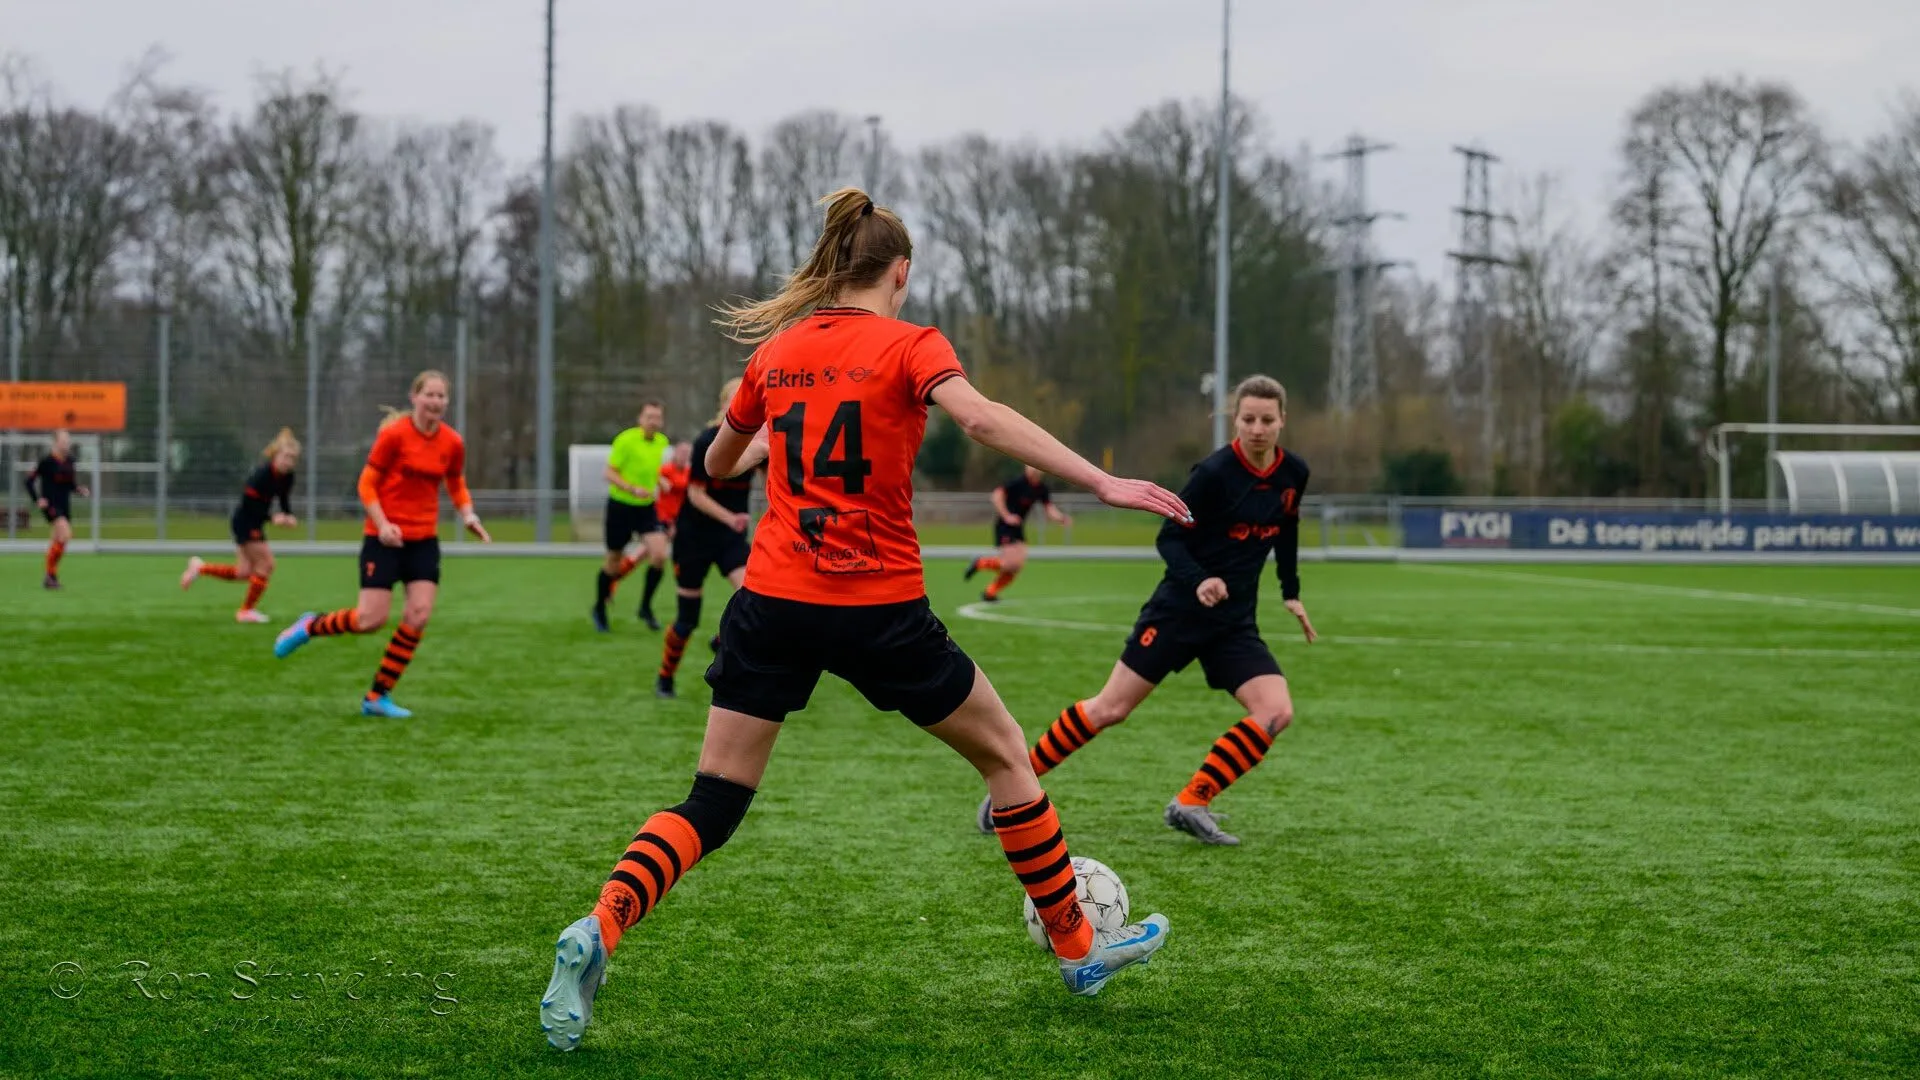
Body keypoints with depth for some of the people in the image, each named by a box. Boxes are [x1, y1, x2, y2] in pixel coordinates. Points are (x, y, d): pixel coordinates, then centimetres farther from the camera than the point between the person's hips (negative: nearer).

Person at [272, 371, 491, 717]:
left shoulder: (452, 443, 2)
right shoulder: (394, 434, -11)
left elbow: (457, 485, 18)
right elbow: (367, 484, -7)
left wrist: (468, 515, -1)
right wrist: (382, 525, -20)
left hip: (424, 540, 5)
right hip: (385, 537, -5)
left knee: (419, 615, -8)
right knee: (372, 619, -10)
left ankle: (378, 696, 3)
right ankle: (309, 627, 20)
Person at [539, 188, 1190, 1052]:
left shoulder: (775, 351, 10)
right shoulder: (909, 345, -4)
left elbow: (718, 464, 23)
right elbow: (979, 417, -23)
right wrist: (1101, 483, -28)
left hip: (772, 601, 4)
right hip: (878, 611, -4)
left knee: (713, 804, 7)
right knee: (1005, 754, 16)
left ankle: (597, 931, -18)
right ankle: (1078, 951, 24)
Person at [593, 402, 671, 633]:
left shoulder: (662, 443, 2)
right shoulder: (626, 440, -16)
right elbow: (608, 473, -17)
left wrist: (657, 485, 7)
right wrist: (633, 489, -28)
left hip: (646, 508, 4)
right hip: (620, 507, -4)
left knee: (659, 555, -15)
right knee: (613, 561, 8)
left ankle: (646, 607, 3)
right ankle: (599, 609, 31)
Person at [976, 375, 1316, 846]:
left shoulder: (1294, 474, 1)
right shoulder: (1215, 472, -17)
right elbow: (1170, 538, -14)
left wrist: (1291, 594, 18)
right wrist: (1198, 581, -30)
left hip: (1234, 620, 5)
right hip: (1179, 609, -5)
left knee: (1276, 711, -15)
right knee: (1109, 708, -4)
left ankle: (1190, 805, -8)